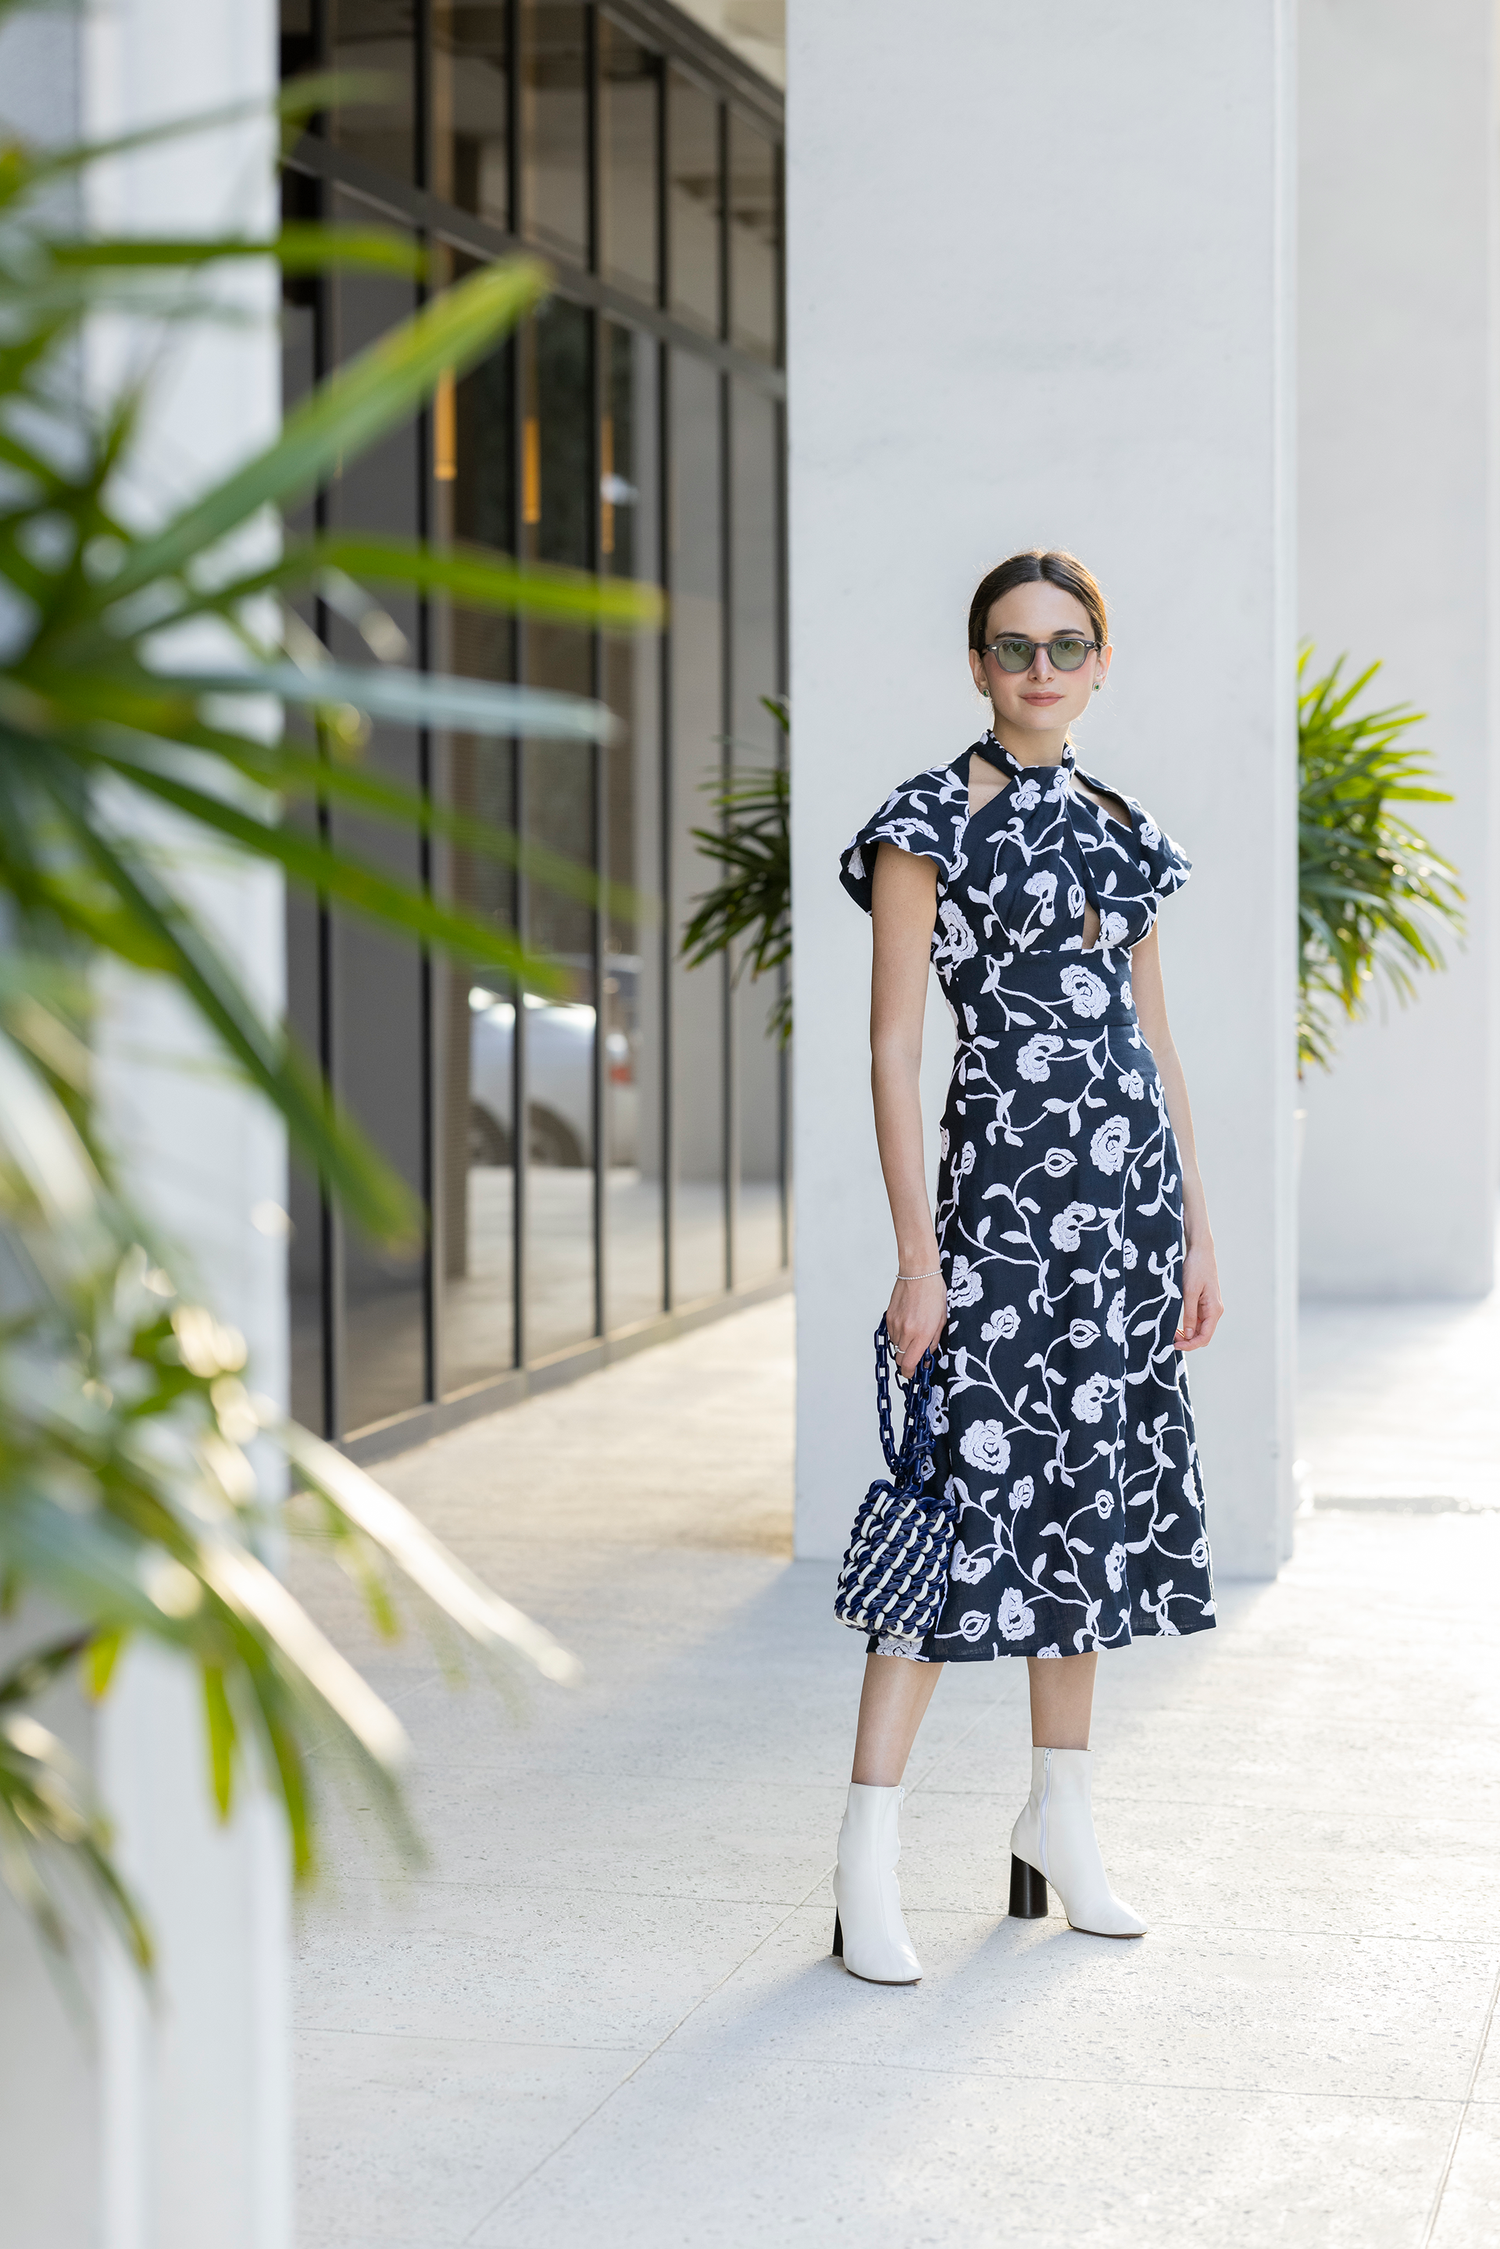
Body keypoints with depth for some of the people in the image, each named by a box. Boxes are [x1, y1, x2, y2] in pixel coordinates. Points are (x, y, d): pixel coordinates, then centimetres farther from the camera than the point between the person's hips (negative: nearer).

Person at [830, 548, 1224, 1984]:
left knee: (1090, 1494, 11)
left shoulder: (1118, 828, 13)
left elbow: (1154, 1039, 16)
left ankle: (1061, 1815, 22)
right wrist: (916, 1255, -15)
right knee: (973, 1498, -10)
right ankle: (867, 1863, -7)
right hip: (1007, 1178, -6)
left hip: (1128, 1192, 6)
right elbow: (892, 1045, -9)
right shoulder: (930, 825, -5)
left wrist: (1195, 1228, 13)